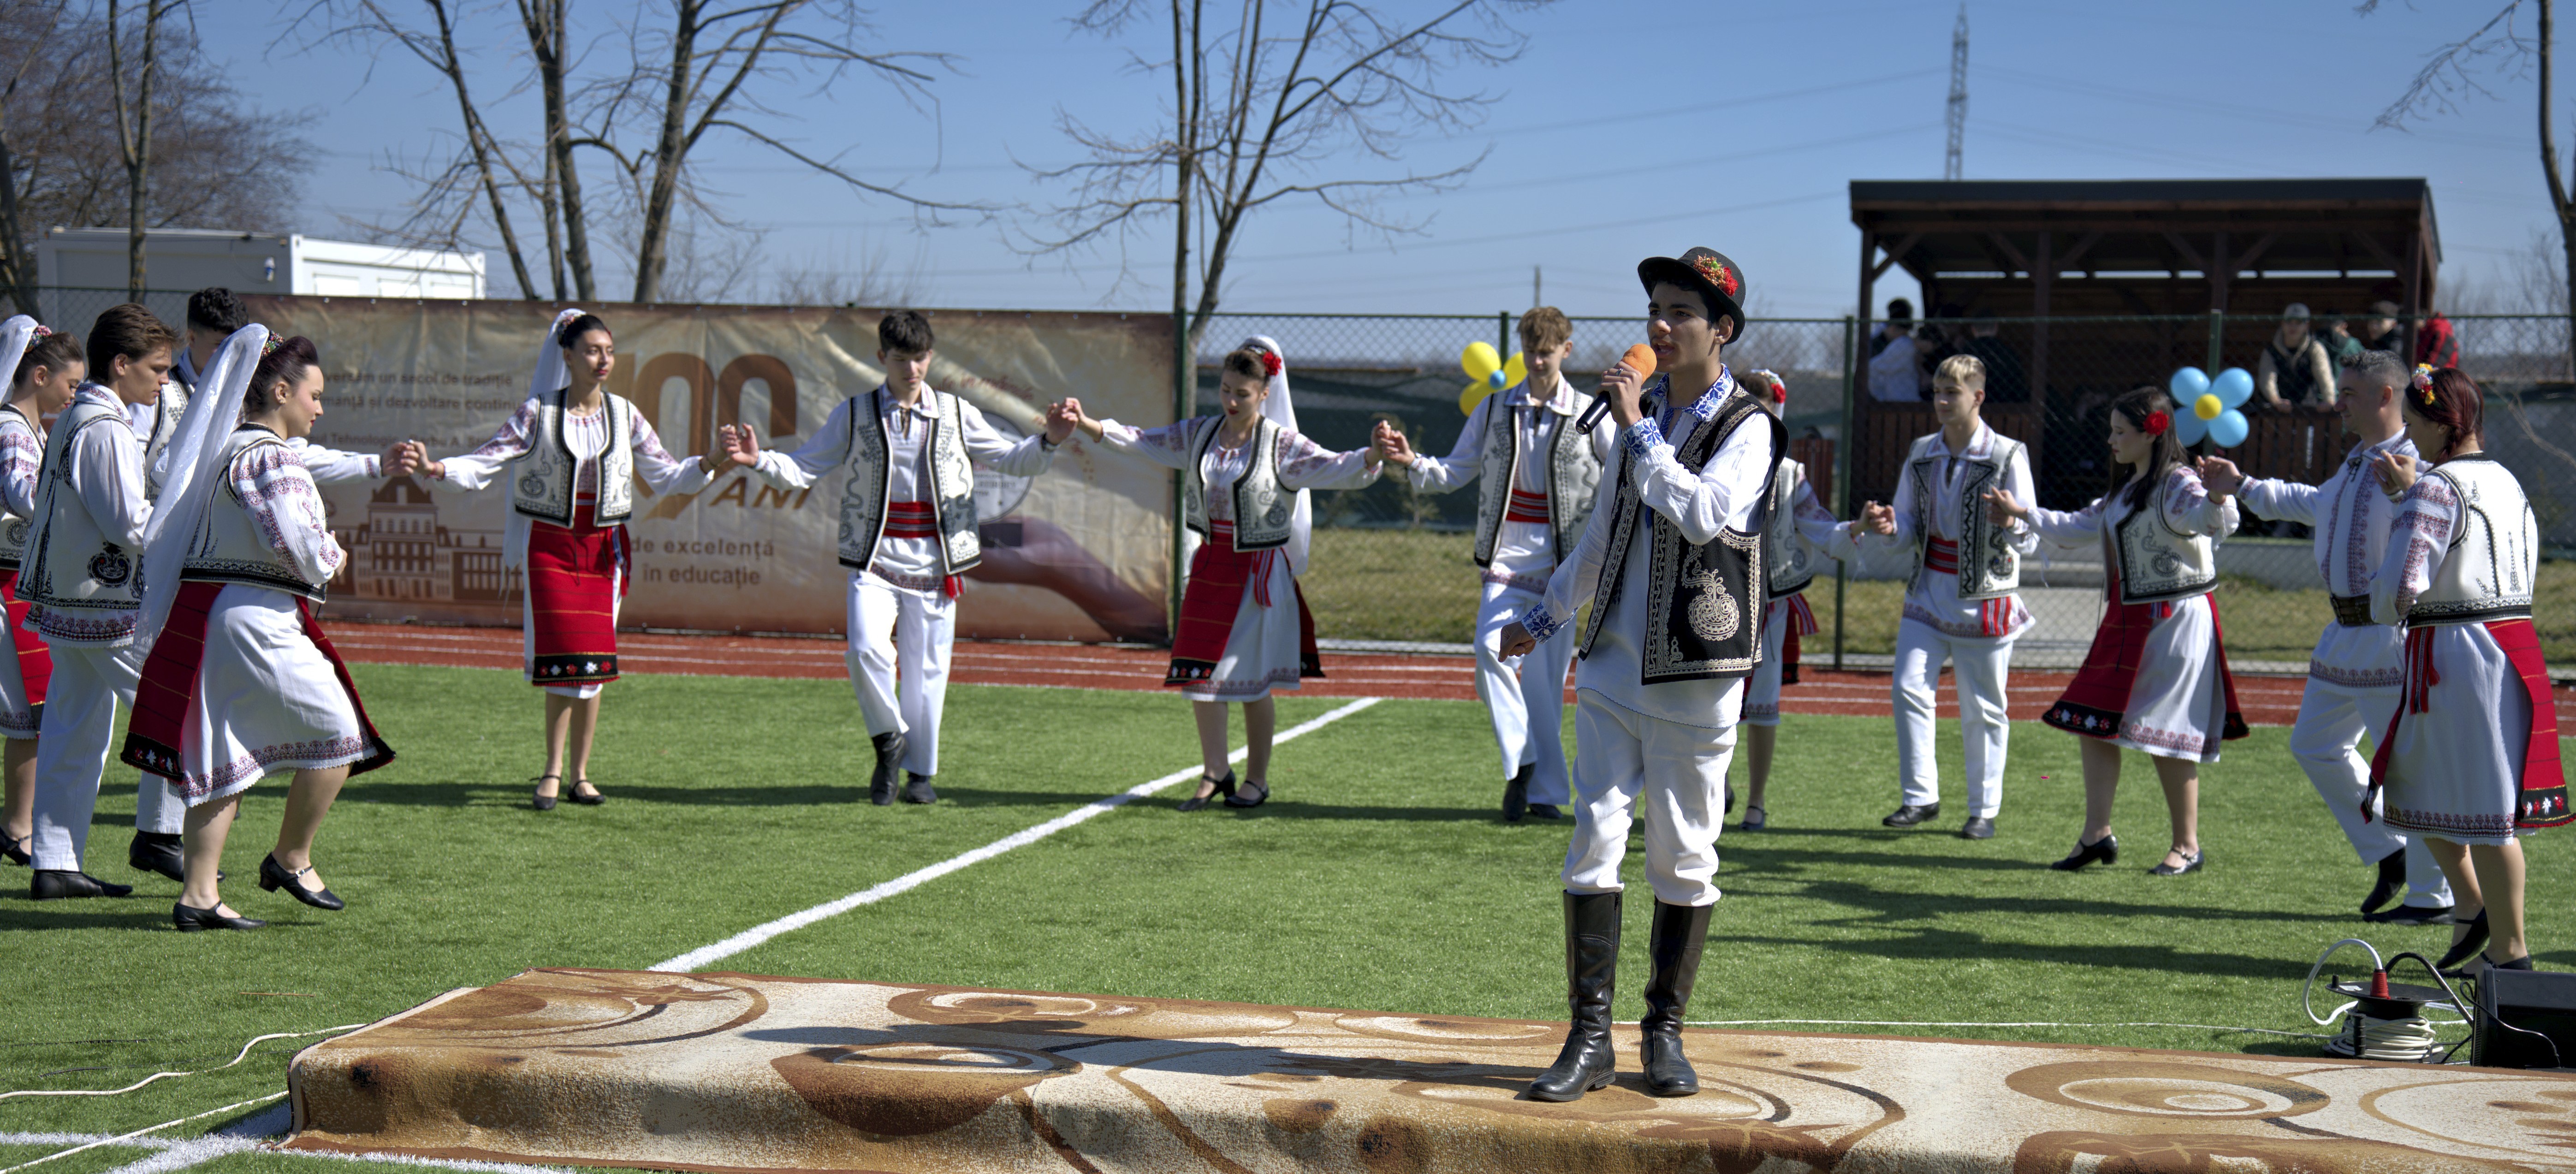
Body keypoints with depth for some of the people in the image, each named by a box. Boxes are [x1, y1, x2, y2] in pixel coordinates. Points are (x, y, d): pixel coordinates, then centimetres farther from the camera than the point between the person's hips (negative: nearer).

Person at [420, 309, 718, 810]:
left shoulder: (624, 416, 7)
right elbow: (487, 462, -4)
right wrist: (439, 469, -22)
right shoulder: (539, 414, -1)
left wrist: (708, 465, -9)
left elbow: (666, 476, 9)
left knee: (593, 664, 2)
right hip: (550, 546, -2)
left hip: (604, 548, 2)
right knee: (562, 656, -11)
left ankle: (579, 774, 13)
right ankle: (554, 773, 2)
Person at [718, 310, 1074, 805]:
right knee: (866, 650, -22)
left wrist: (1050, 440, -9)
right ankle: (889, 738, 2)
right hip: (874, 561, -1)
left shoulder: (956, 415, 6)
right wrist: (759, 460, -13)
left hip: (934, 567, 1)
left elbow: (1010, 460, 9)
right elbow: (803, 469, 5)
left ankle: (919, 771, 19)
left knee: (926, 669, 3)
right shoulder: (853, 416, 5)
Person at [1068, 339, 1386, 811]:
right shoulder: (1199, 435, 5)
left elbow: (1336, 469, -16)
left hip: (1260, 572, -4)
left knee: (1254, 680, 3)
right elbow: (1144, 443, 6)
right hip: (1210, 565, 4)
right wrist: (1087, 426, -6)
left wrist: (1374, 455, -36)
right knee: (1200, 672, 3)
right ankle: (1215, 772, 17)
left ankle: (1257, 779, 19)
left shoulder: (1282, 445, -9)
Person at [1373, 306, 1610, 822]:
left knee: (1547, 673, 1)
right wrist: (1411, 462, -6)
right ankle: (1519, 762, -13)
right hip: (1506, 554, 1)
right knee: (1491, 648, -22)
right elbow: (1455, 471, 12)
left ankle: (1544, 791, 11)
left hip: (1560, 558, -1)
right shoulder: (1494, 410, 9)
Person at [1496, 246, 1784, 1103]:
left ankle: (1665, 1032, 14)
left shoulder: (1748, 428, -6)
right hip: (1615, 657, 5)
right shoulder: (1640, 412, 13)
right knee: (1595, 839, -4)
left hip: (1696, 671, -5)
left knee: (1684, 856, 2)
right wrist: (1544, 617, 30)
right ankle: (1589, 1037, -2)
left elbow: (1704, 513, -25)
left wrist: (1639, 429, -19)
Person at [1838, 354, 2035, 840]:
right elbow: (1908, 527, 11)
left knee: (1983, 707, 3)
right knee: (1907, 687, -8)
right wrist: (1884, 528, -12)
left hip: (1985, 597, -4)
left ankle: (1984, 809, 15)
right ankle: (1920, 798, 3)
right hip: (1928, 593, 4)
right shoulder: (1921, 454, 7)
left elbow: (2028, 540, -8)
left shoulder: (2008, 457, -7)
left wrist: (2012, 525, -32)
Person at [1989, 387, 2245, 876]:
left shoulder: (2177, 485, -14)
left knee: (2166, 736, -3)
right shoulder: (2124, 490, 16)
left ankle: (2188, 847, 9)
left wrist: (2218, 498, -57)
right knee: (2095, 721, 5)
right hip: (2126, 620, 9)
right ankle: (2096, 834, 12)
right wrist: (2023, 512, 23)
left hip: (2174, 622, -9)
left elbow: (2215, 522, -34)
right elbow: (2078, 528, 28)